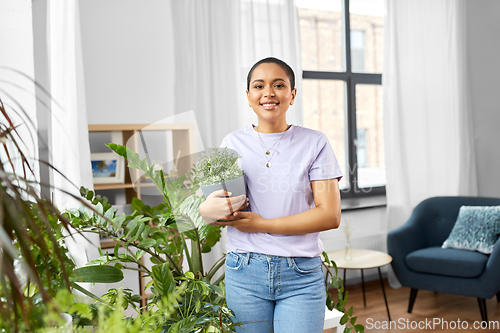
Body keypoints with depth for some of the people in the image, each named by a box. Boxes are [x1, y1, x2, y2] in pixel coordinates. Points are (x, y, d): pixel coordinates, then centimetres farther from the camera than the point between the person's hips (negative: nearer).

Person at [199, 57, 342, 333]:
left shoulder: (314, 143, 0)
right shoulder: (233, 143, 6)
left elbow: (330, 216, -7)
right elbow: (215, 202, 9)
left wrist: (262, 224, -13)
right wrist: (207, 210, -16)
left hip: (301, 277, -1)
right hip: (244, 272, 2)